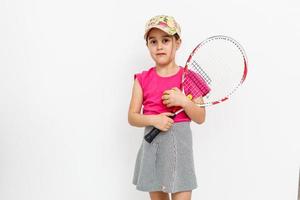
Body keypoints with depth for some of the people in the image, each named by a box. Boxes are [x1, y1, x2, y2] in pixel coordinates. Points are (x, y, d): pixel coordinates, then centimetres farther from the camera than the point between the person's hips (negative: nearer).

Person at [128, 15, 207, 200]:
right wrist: (153, 119, -17)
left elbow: (200, 118, -1)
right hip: (152, 144, 2)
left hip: (179, 144, -2)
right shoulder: (142, 79, 2)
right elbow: (132, 117, 1)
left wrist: (184, 101, -19)